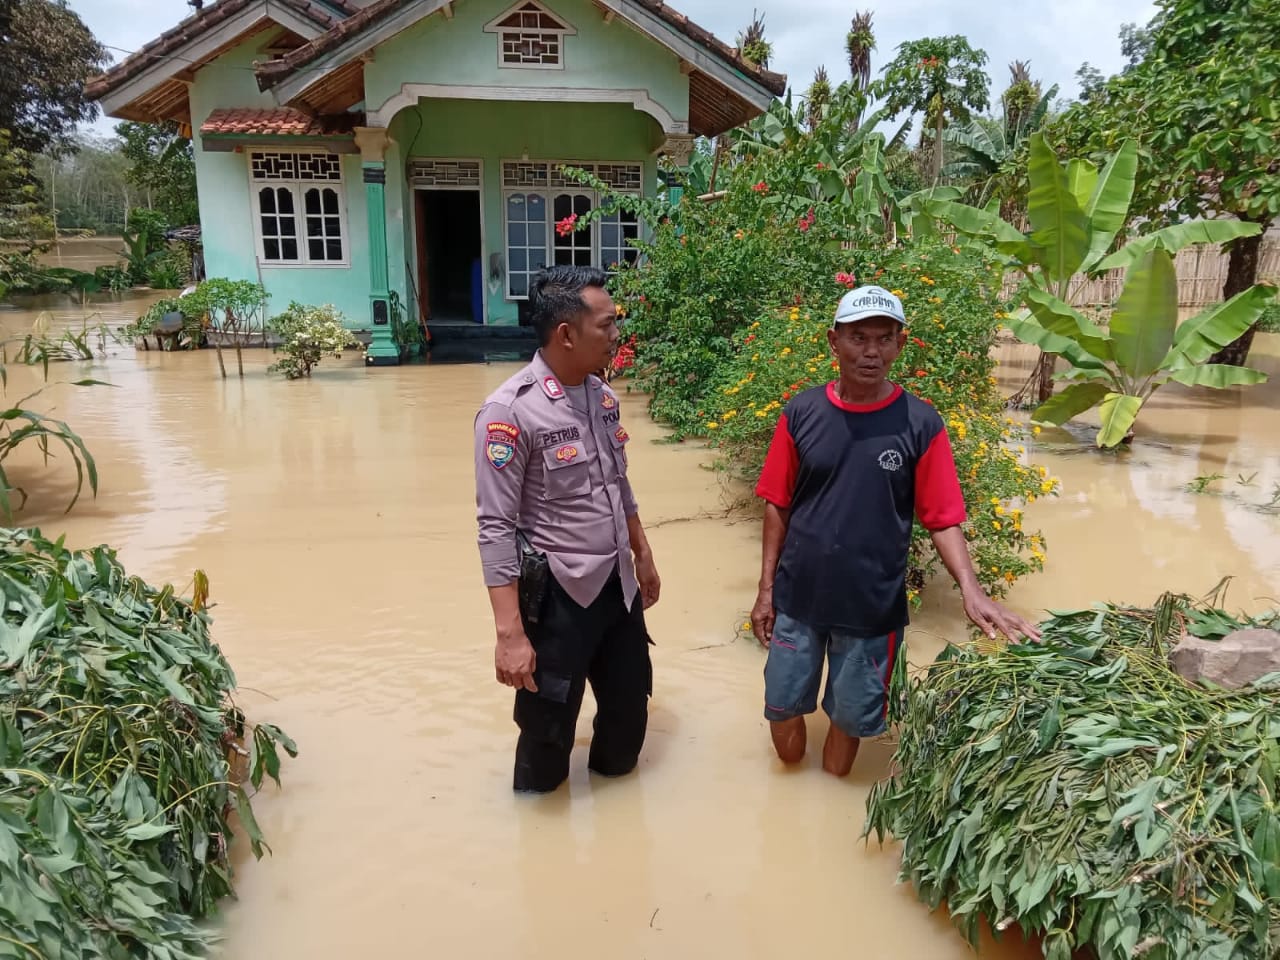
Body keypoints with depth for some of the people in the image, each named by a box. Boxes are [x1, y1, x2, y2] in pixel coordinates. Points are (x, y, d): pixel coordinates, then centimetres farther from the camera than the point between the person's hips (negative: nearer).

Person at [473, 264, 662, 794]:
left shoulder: (603, 396, 2)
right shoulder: (510, 411, -20)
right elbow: (496, 528, -20)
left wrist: (643, 557, 21)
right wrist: (510, 634, -22)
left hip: (617, 586, 7)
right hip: (556, 597, -6)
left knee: (630, 708, 21)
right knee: (548, 730, 11)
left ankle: (613, 774, 49)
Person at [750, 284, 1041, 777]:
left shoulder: (921, 424, -10)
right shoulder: (801, 412, -6)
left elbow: (943, 519, -7)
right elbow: (778, 506, 0)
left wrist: (971, 591, -22)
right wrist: (766, 588, 0)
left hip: (872, 607, -1)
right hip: (796, 598, 2)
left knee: (850, 716, 16)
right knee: (783, 708, 16)